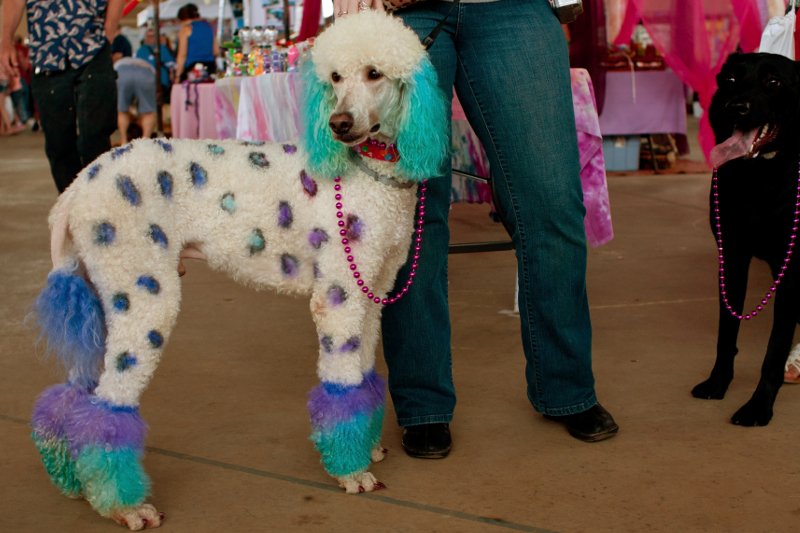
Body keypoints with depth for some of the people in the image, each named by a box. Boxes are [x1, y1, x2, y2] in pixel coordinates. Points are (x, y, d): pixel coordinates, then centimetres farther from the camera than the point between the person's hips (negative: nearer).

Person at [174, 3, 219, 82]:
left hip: (192, 67, -6)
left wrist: (178, 76, -6)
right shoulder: (209, 26, 14)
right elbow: (216, 51, 14)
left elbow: (182, 55, -7)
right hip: (210, 66, 6)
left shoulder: (186, 29, -3)